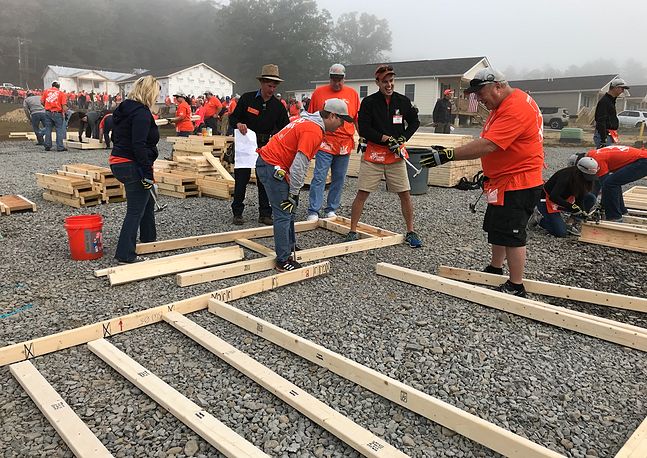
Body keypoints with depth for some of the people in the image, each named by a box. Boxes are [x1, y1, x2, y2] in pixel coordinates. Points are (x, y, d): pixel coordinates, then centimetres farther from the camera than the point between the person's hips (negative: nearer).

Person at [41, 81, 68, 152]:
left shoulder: (46, 91, 10)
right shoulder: (61, 93, 3)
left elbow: (42, 102, 6)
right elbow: (64, 105, -8)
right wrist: (64, 113, -1)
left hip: (48, 112, 3)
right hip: (57, 113, -3)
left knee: (48, 130, 9)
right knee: (59, 130, 1)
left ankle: (47, 146, 10)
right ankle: (60, 147, -2)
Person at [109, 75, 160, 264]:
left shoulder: (124, 109, 14)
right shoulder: (142, 113, -16)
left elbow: (116, 137, 20)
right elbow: (139, 146, -24)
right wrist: (148, 174, -23)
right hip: (132, 166, -10)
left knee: (148, 200, 25)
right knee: (136, 211, -4)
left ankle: (148, 238, 40)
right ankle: (125, 255, 0)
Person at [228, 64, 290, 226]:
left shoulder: (278, 106, 1)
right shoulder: (247, 98, -5)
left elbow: (284, 129, 5)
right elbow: (232, 118, 2)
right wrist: (238, 124, -21)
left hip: (266, 145, 2)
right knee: (241, 179, 1)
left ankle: (265, 214, 12)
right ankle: (237, 213, 12)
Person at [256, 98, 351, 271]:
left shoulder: (308, 121, 12)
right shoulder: (314, 131, -19)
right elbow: (299, 166, -23)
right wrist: (293, 194, -15)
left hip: (268, 162, 10)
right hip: (272, 167, -10)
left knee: (288, 210, 19)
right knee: (284, 214, -6)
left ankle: (290, 246, 33)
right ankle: (283, 261, 0)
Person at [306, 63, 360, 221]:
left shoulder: (352, 94, 9)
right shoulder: (319, 92, 4)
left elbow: (357, 119, 13)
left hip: (345, 144, 3)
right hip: (324, 143, -2)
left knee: (339, 179, 8)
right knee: (319, 177, -6)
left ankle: (331, 210, 20)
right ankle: (313, 211, -2)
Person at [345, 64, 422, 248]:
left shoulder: (403, 101, 6)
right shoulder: (369, 102, -2)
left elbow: (414, 122, 17)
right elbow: (363, 129, -8)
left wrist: (403, 138, 0)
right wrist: (387, 139, -12)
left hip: (396, 154, 2)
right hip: (373, 154, -2)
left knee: (405, 194, 3)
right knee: (362, 193, -3)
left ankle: (411, 232, 17)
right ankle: (352, 232, 8)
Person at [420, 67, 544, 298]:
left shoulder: (516, 108, -23)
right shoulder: (503, 105, 11)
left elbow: (487, 145, -33)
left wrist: (448, 155, -35)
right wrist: (487, 172, 11)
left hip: (517, 184, -11)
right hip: (504, 180, 11)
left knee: (511, 233, -5)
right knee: (496, 227, 20)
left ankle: (516, 287, 6)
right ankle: (495, 270, 36)